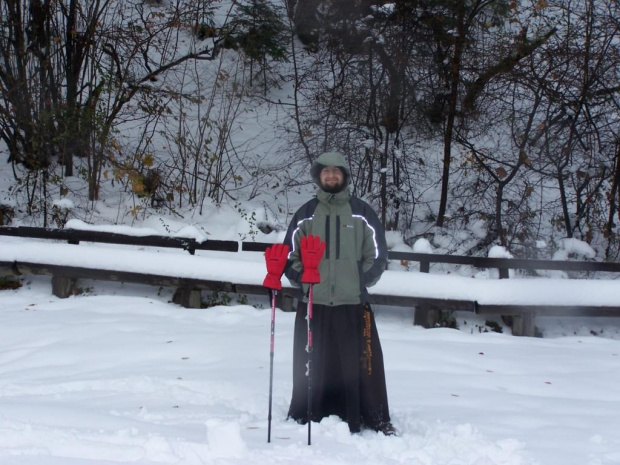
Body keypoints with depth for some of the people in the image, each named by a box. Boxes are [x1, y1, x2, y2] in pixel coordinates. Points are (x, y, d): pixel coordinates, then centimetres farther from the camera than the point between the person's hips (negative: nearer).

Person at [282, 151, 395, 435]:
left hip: (353, 304, -1)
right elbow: (290, 252, 12)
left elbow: (377, 254, 6)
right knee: (311, 365, 5)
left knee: (363, 363, -4)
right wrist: (302, 278, 1)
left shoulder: (361, 212, 5)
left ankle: (376, 420, 6)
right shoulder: (306, 213, 10)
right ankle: (305, 417, 18)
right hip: (312, 304, 2)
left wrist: (360, 282, -1)